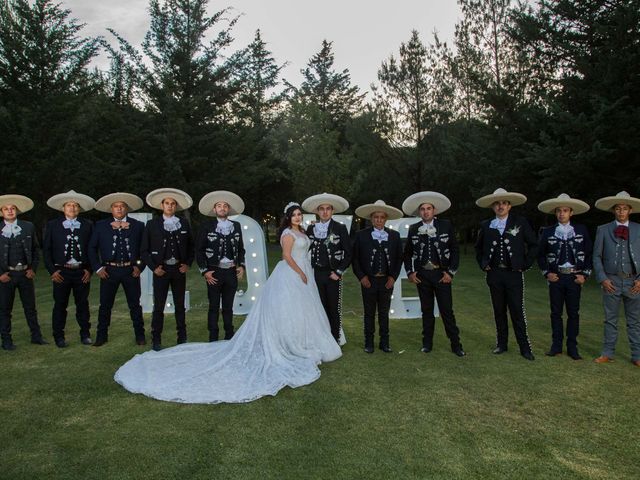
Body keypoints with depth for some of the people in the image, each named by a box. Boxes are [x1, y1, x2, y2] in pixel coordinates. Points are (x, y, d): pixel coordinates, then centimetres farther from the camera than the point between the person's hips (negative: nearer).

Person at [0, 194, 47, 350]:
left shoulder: (28, 227, 4)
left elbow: (35, 249, 9)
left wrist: (33, 268, 0)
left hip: (25, 273, 1)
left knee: (30, 307, 10)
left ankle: (36, 336, 20)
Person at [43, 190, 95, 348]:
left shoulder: (88, 225, 4)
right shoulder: (52, 225, 4)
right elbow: (46, 249, 4)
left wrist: (89, 269, -2)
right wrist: (52, 270, -4)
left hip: (82, 271, 1)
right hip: (61, 272, 0)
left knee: (83, 304, 9)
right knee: (60, 305, 6)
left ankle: (85, 335, 20)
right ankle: (59, 337, 18)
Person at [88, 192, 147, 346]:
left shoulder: (138, 226, 4)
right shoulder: (101, 226, 4)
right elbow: (92, 248, 6)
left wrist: (140, 266, -3)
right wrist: (98, 268, -2)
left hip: (130, 270, 0)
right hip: (109, 270, 0)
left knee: (135, 305, 8)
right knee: (105, 305, 8)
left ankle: (140, 335, 18)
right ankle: (102, 336, 22)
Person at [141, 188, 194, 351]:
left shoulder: (184, 223, 7)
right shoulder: (152, 224, 1)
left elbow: (190, 246, 12)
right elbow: (144, 250, 1)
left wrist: (188, 264, 0)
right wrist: (153, 267, -8)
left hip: (179, 269, 2)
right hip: (161, 270, -2)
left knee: (180, 305, 11)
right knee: (158, 307, 1)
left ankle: (182, 338, 22)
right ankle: (156, 340, 12)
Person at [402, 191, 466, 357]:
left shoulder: (446, 226, -2)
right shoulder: (413, 229, 4)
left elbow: (455, 250, 0)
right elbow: (407, 253, 11)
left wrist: (451, 272, -6)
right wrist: (410, 272, 2)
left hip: (441, 274, -2)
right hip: (422, 274, 2)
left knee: (447, 310, 0)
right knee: (426, 310, 10)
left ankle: (455, 344, 10)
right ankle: (427, 343, 20)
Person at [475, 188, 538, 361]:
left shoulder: (520, 222, -1)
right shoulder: (486, 226, 6)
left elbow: (534, 245, 4)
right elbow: (478, 248, 21)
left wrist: (525, 264, -1)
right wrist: (483, 264, 10)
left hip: (514, 274, -3)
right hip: (494, 274, 3)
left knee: (517, 312, -2)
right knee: (499, 311, 10)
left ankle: (525, 348, 7)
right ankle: (501, 344, 21)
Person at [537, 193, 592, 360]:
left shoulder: (581, 230, 3)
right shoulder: (548, 232, 3)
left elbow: (589, 254, 6)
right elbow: (540, 255, 10)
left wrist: (585, 274, -1)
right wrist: (546, 273, 0)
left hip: (575, 277, 0)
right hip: (556, 277, 0)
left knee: (573, 313, 5)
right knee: (556, 313, 6)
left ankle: (572, 347, 14)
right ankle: (556, 346, 15)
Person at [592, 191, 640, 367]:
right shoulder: (603, 230, 3)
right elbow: (597, 257, 3)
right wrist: (602, 279, -6)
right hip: (611, 281, 0)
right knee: (610, 320, 8)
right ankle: (607, 354, 17)